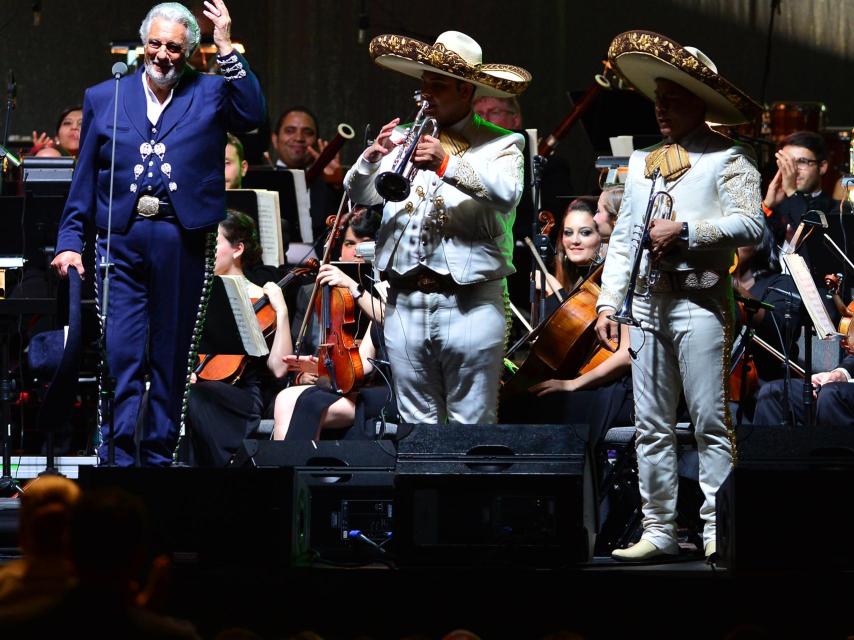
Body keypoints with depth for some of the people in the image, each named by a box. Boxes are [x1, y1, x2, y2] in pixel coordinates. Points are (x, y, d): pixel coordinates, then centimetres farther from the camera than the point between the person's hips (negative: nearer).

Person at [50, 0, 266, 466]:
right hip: (120, 239, 0)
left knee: (172, 354, 6)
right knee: (121, 351, -8)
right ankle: (118, 459, -7)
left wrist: (227, 50, -12)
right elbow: (84, 178, 13)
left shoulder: (210, 93, 9)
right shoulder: (104, 97, 13)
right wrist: (69, 240, 6)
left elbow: (252, 116, -11)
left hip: (183, 240, 0)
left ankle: (158, 456, 14)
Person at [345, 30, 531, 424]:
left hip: (470, 303, -4)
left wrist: (447, 163, -28)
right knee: (417, 424, 8)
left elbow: (507, 195, -16)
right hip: (405, 303, 4)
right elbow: (358, 194, 5)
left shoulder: (499, 145, 3)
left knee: (471, 428, -2)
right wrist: (371, 158, -17)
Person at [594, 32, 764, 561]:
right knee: (651, 426, 6)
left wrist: (686, 230, -16)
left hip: (700, 303, -6)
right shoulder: (641, 163, 20)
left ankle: (718, 531, -7)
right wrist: (608, 302, 11)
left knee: (711, 422, -8)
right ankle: (659, 531, 10)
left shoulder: (726, 159, 1)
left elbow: (749, 225, -12)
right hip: (648, 303, 7)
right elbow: (621, 239, 19)